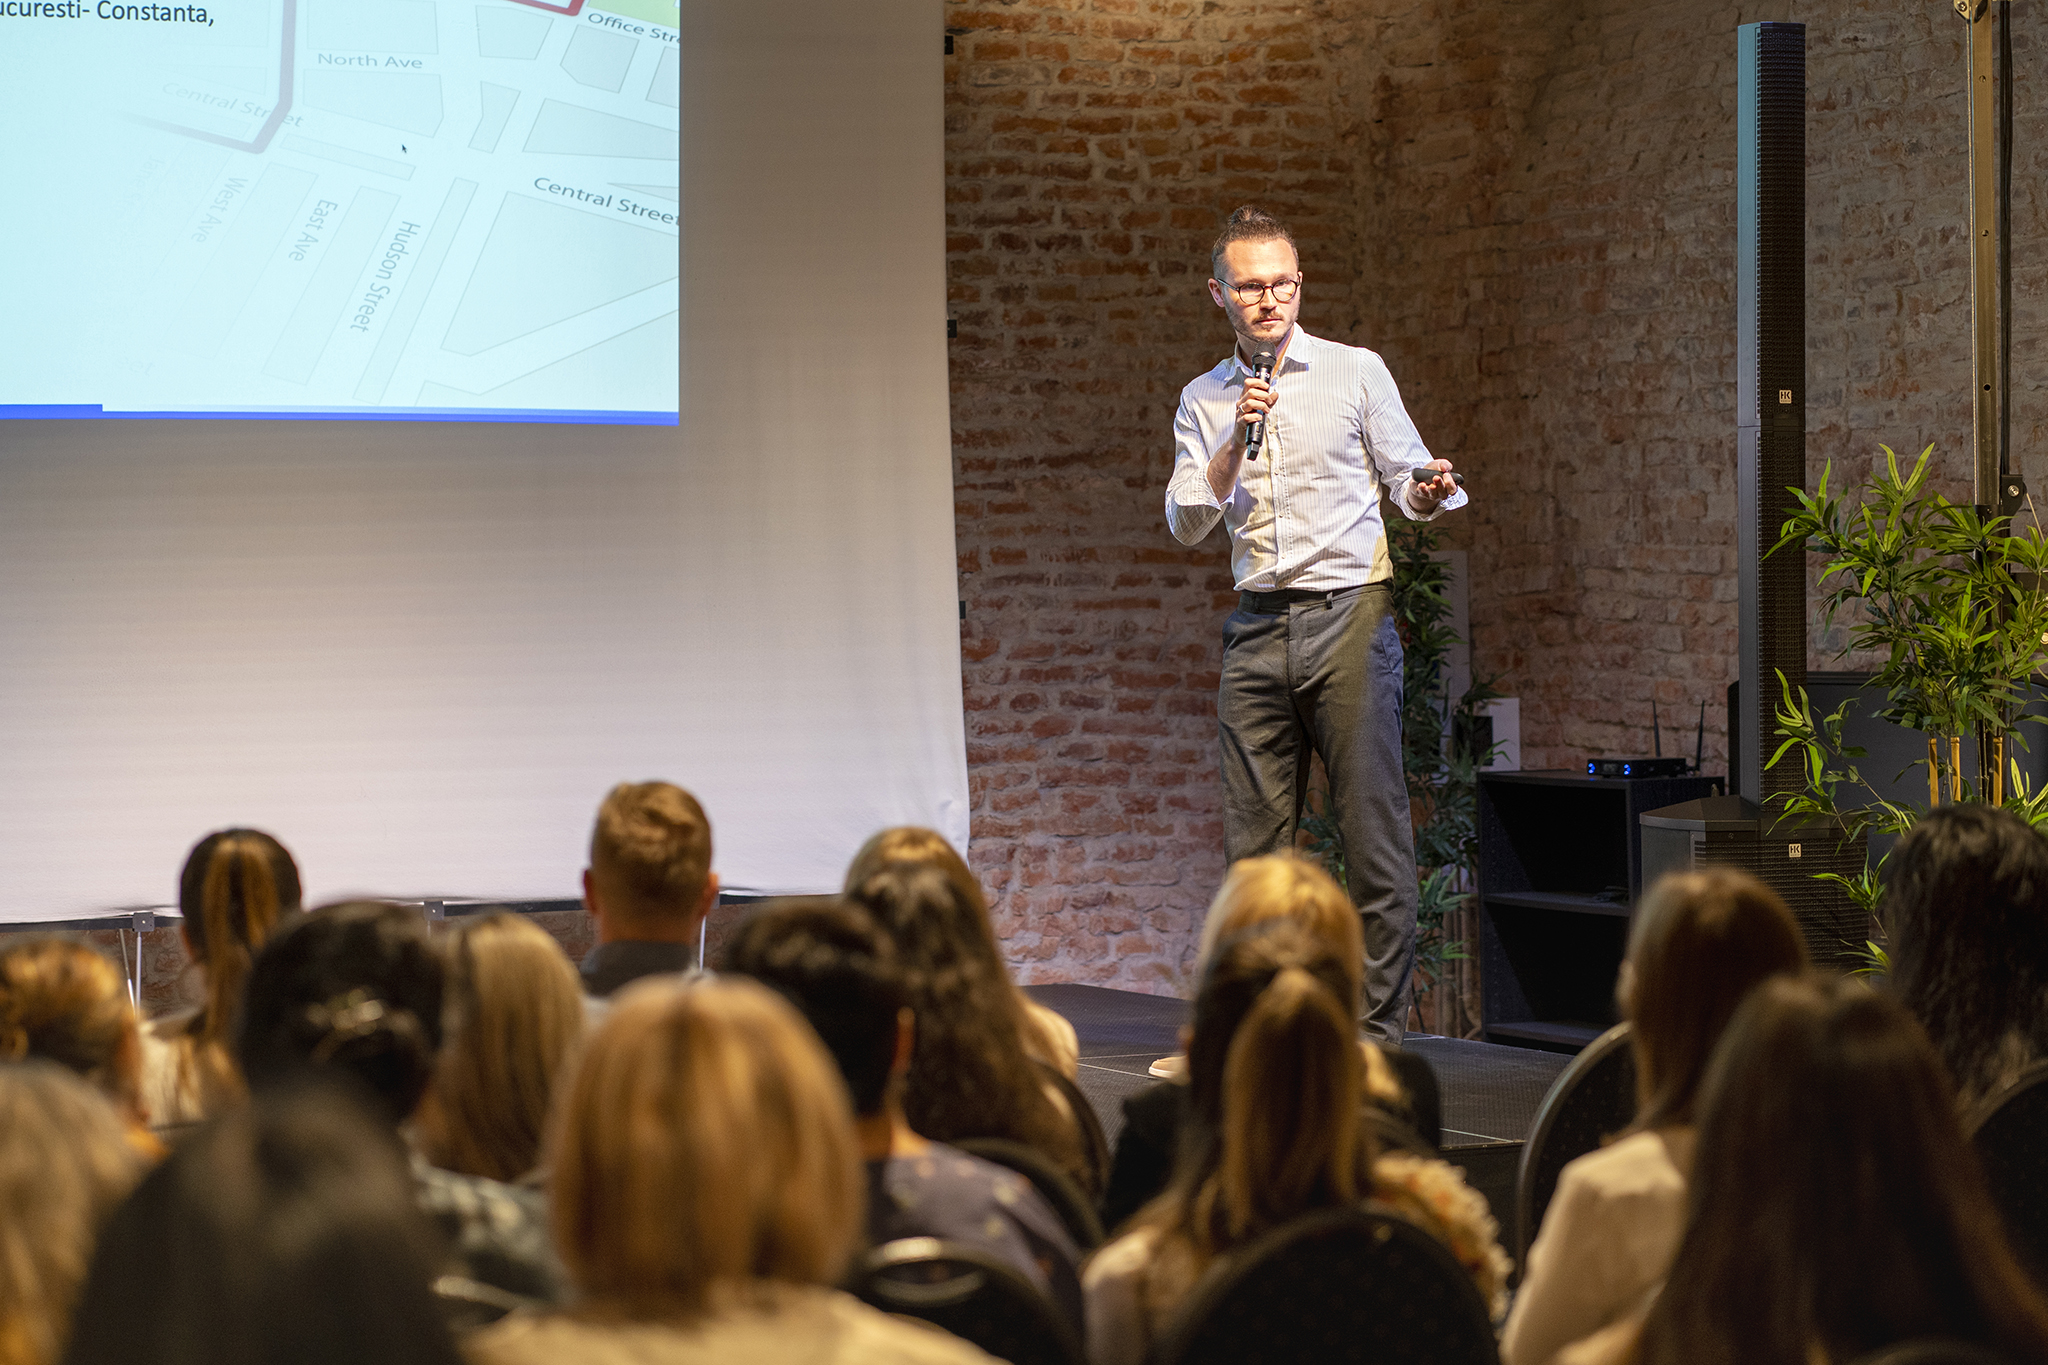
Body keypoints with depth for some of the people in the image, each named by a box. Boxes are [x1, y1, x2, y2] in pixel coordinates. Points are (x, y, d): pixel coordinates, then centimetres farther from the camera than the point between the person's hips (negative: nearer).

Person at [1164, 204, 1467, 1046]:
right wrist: (1238, 440, -9)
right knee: (1254, 842, 3)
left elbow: (1407, 482, 5)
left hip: (1349, 615, -3)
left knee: (1373, 833, -5)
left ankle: (1380, 1029, -2)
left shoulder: (1356, 372, 5)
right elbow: (1186, 524, 4)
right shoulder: (1204, 401, 13)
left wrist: (1429, 492, -18)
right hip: (1257, 629, 3)